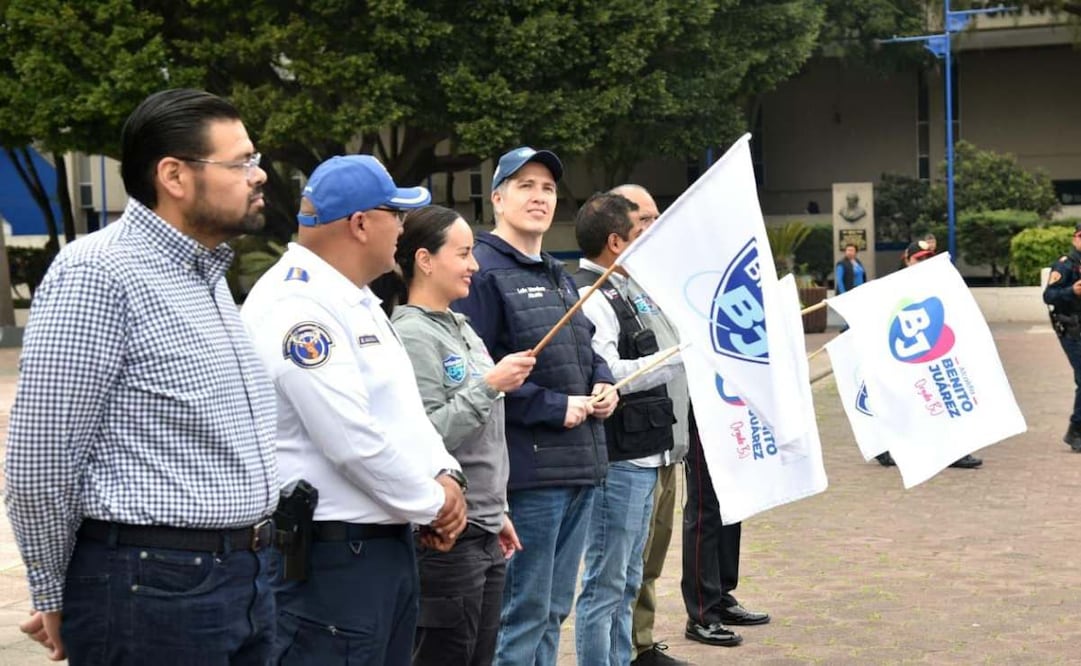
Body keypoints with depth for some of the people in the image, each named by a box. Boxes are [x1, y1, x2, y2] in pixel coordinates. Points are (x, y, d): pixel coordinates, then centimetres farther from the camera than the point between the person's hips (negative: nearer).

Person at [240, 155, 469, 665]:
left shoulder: (356, 299, 15)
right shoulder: (296, 306, -19)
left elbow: (401, 406, 18)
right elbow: (353, 440, -24)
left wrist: (444, 475, 1)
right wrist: (431, 504, -11)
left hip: (387, 541, 10)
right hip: (330, 556, -10)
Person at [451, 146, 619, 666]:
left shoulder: (559, 277, 18)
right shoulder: (484, 273, -10)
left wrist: (602, 384, 7)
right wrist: (554, 408, -17)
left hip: (580, 465, 9)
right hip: (528, 467, -9)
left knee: (553, 608, 15)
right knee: (523, 612, -4)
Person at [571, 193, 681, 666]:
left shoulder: (617, 293, 16)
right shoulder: (588, 297, -15)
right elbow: (607, 377, -23)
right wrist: (680, 355, -17)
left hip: (641, 456, 11)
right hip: (615, 461, -11)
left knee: (626, 584, 17)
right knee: (605, 585, -4)